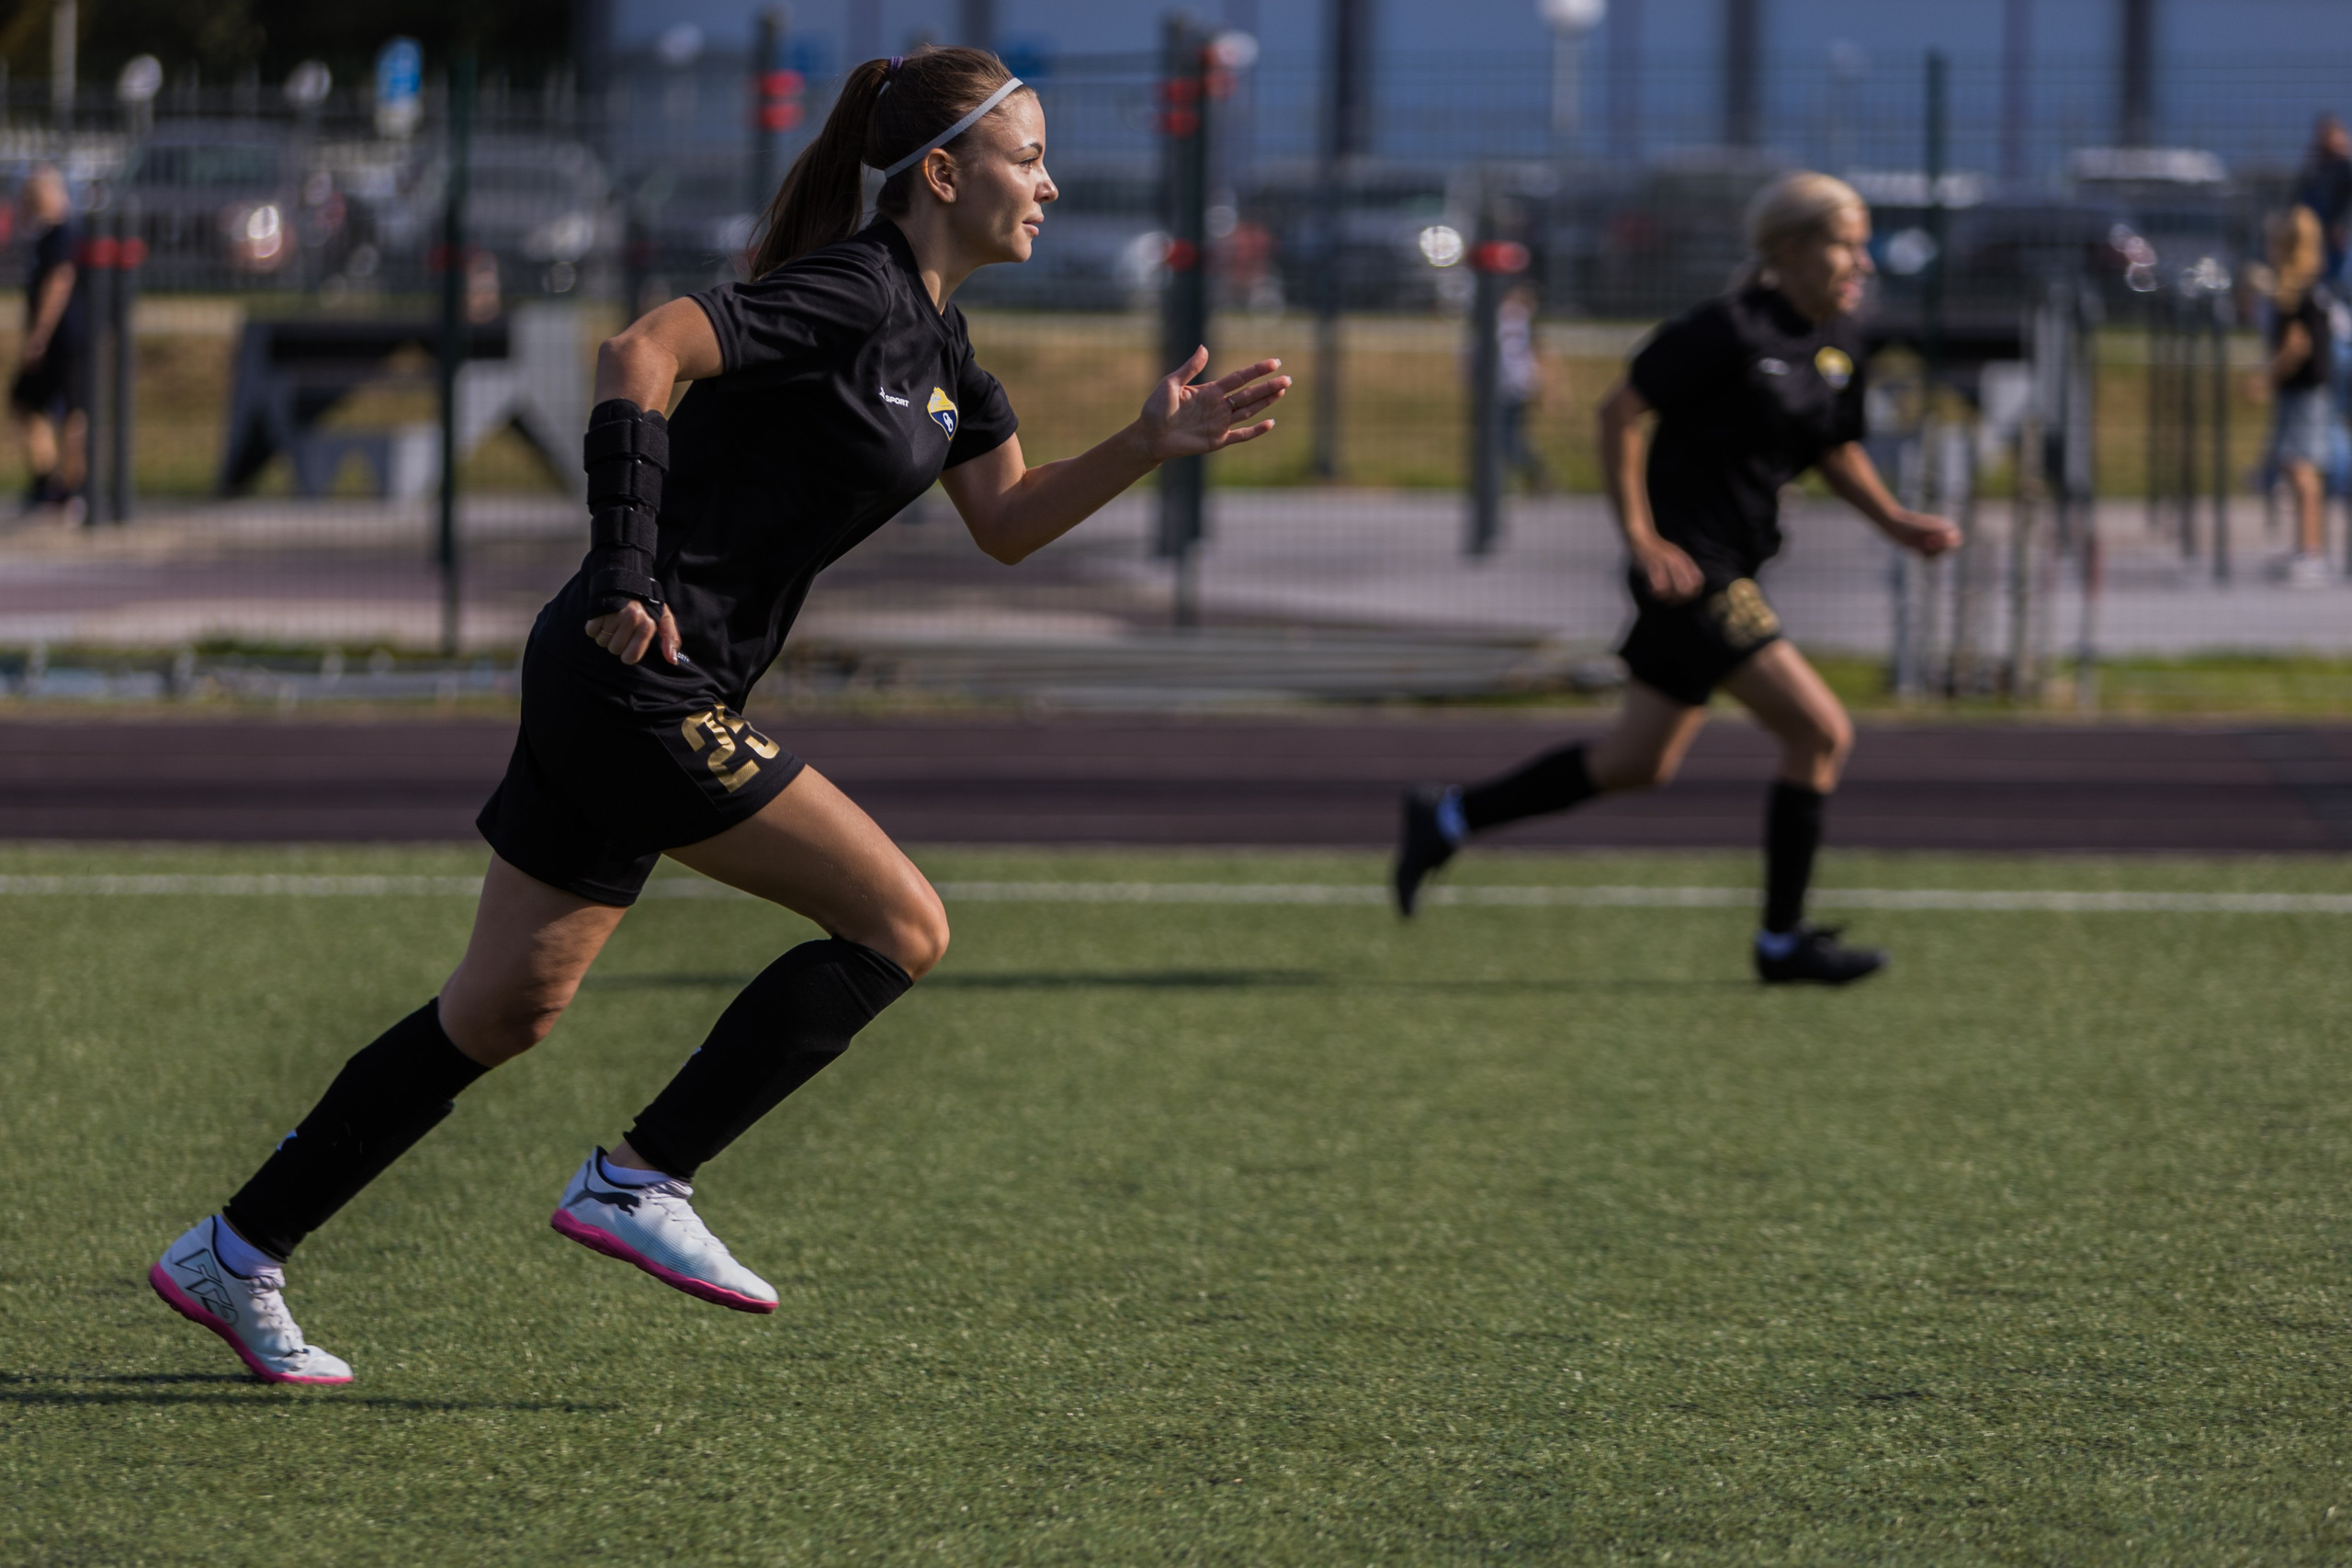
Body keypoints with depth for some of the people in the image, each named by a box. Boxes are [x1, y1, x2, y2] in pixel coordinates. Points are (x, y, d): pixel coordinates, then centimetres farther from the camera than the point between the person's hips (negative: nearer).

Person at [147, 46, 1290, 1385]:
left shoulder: (931, 331, 15)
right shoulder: (852, 292, -14)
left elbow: (1009, 522, 21)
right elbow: (640, 355, -23)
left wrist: (1155, 446, 8)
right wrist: (626, 571, -28)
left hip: (637, 688, 10)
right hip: (638, 680, -10)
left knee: (506, 1014, 14)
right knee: (902, 924, -7)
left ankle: (235, 1255, 18)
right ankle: (640, 1182, -4)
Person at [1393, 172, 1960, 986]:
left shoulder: (1838, 343, 8)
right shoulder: (1730, 330, -17)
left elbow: (1836, 449, 23)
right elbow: (1619, 412, -14)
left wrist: (1897, 522, 7)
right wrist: (1641, 536, -17)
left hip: (1735, 569, 10)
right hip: (1692, 566, -10)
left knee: (1639, 764, 15)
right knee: (1821, 732, -11)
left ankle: (1448, 818, 28)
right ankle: (1782, 941, 1)